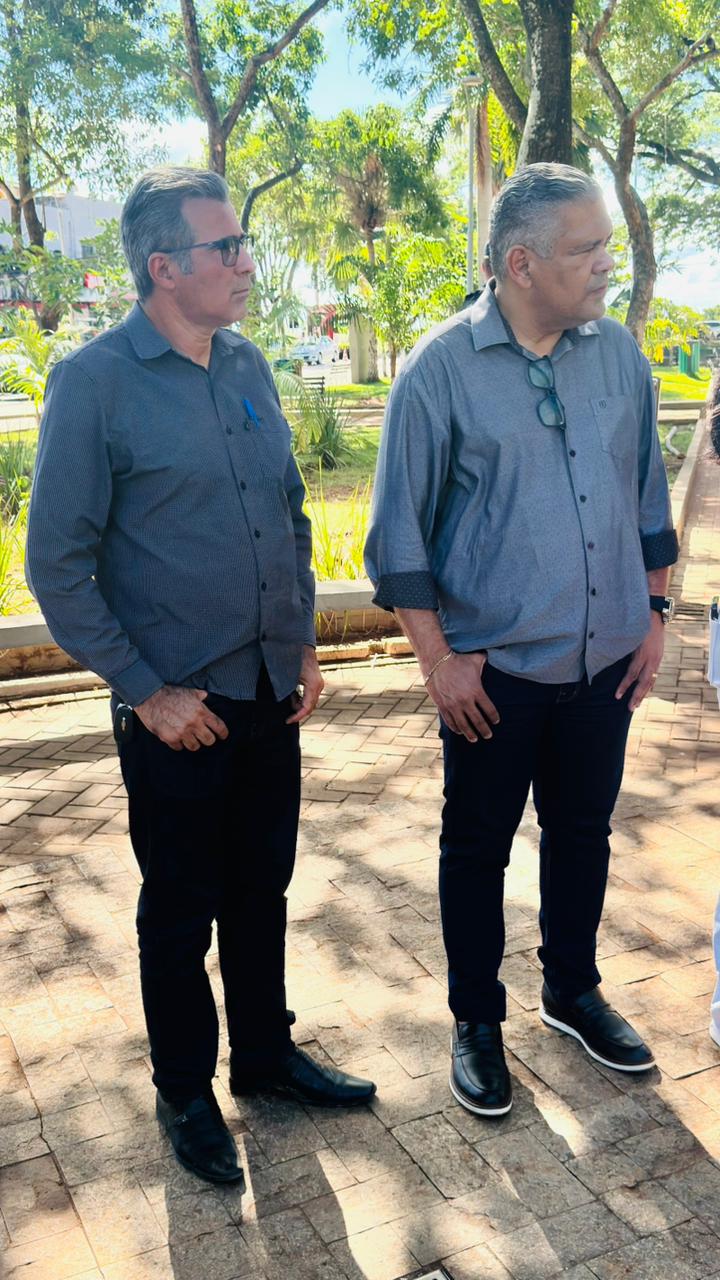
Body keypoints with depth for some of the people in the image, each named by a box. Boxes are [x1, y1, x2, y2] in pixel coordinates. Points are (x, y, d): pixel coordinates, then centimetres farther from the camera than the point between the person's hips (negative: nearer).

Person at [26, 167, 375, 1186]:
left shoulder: (248, 367, 6)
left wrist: (303, 644, 8)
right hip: (177, 708, -5)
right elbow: (58, 565, -13)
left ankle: (266, 1052, 39)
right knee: (182, 908, 11)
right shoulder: (94, 383, -13)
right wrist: (145, 689, -14)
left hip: (272, 694, 6)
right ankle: (184, 1091, 32)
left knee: (262, 886, 19)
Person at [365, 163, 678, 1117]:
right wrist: (439, 661, -10)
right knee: (477, 847, 11)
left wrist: (655, 614, 9)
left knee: (583, 831, 18)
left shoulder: (619, 355, 2)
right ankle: (477, 1021, 31)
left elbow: (648, 497, 12)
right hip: (495, 670, -4)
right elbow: (400, 533, -9)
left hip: (606, 661, 4)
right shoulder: (442, 368, -11)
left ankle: (573, 991, 40)